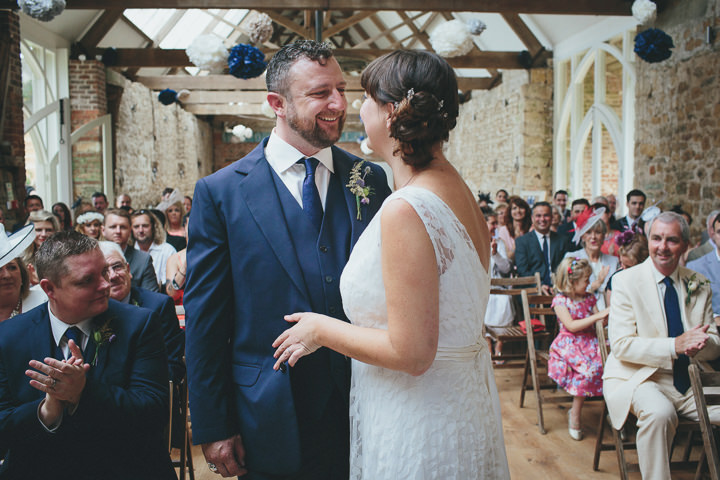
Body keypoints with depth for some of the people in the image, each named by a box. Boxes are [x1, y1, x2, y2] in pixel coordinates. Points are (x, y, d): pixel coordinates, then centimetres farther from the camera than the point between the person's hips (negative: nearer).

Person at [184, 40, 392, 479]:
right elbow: (204, 321, -4)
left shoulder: (372, 180, 1)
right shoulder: (220, 193, -6)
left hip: (365, 412, 3)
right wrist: (213, 429, -4)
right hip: (273, 423, -2)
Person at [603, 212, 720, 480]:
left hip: (691, 383, 5)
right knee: (659, 412, -34)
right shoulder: (626, 281, -4)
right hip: (638, 378, -5)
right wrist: (675, 346, -25)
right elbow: (621, 345, -12)